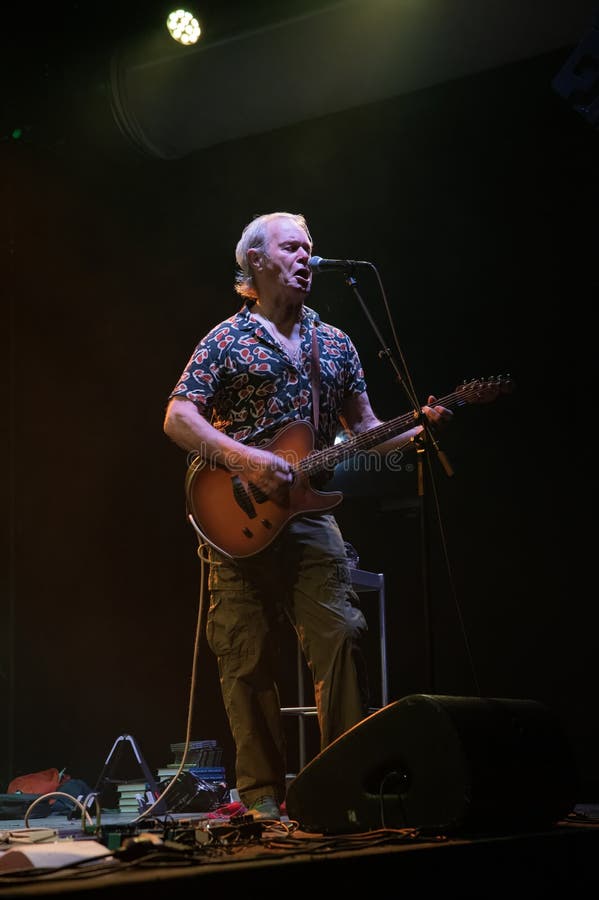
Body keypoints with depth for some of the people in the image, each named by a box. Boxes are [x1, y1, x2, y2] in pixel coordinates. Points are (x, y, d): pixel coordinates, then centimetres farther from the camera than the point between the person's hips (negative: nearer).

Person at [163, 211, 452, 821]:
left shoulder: (335, 345, 18)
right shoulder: (227, 339, 4)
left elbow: (363, 429, 19)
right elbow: (178, 418, -5)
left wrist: (416, 430, -1)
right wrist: (246, 459, -18)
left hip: (309, 514, 4)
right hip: (241, 521, -3)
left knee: (342, 637, -7)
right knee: (248, 657, -1)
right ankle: (262, 794, 6)